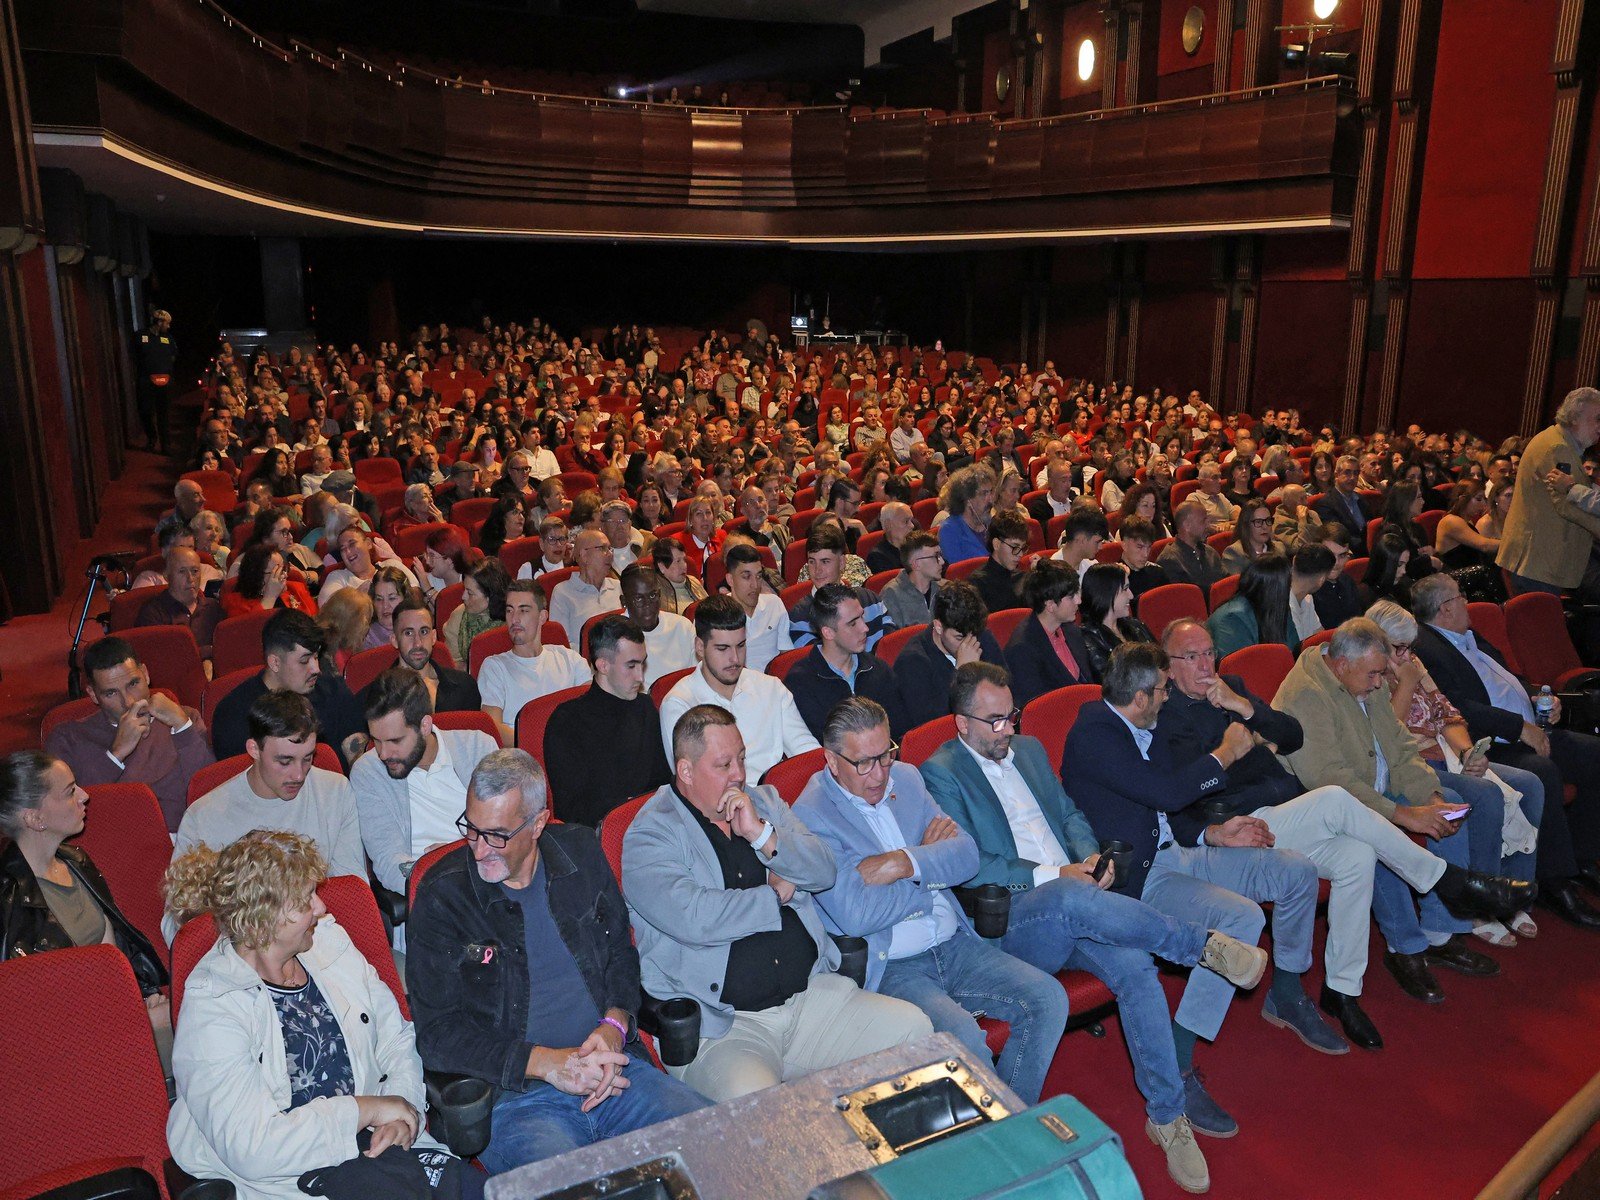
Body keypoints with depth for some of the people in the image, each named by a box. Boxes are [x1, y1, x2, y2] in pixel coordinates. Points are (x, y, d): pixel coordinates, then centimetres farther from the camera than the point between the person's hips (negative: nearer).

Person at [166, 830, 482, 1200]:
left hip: (375, 1142, 5)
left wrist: (402, 1107, -5)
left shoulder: (330, 943, 8)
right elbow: (250, 1149, -18)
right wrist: (365, 1109, -14)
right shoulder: (211, 1008, -10)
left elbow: (399, 1042, 14)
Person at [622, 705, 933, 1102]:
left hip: (811, 993, 6)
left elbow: (825, 872, 6)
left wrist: (763, 834, -11)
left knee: (914, 1028, -11)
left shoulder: (763, 802, 16)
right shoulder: (650, 834, -4)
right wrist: (778, 893, -5)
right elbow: (693, 919, -21)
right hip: (723, 1024, -6)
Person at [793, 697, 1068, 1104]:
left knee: (1049, 999, -7)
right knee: (964, 1037, -29)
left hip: (955, 945, 7)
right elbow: (855, 915, -22)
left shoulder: (906, 778, 9)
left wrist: (907, 864, -17)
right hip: (888, 967, -7)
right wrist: (933, 862, -8)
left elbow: (967, 854, 3)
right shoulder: (811, 817, -12)